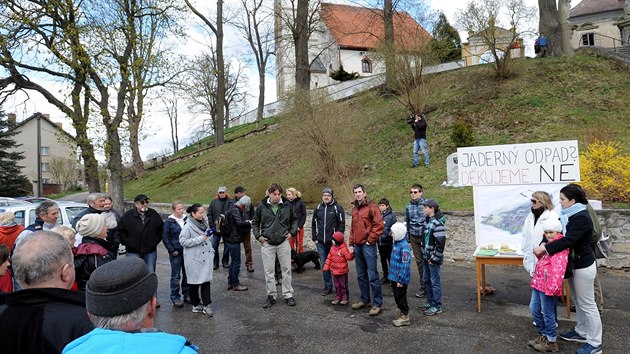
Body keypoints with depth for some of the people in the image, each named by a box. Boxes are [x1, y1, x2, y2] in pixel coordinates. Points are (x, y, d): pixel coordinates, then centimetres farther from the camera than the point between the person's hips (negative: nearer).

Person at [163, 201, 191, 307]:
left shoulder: (187, 220, 3)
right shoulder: (169, 222, -6)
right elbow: (165, 237, -4)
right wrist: (171, 250, -9)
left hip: (187, 251, 4)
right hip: (176, 253, -3)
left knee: (187, 274, 11)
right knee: (176, 275, 3)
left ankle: (187, 294, 23)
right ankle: (175, 297, 11)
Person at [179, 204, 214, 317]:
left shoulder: (204, 223, 9)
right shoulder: (188, 226, -13)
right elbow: (183, 241, -20)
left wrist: (212, 250, 19)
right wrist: (201, 238, -21)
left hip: (206, 257, 5)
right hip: (194, 259, -5)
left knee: (206, 280, 1)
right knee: (194, 282, 8)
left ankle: (206, 305, 7)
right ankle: (196, 305, 23)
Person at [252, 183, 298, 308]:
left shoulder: (287, 205, -2)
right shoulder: (262, 206, -4)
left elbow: (294, 220, 14)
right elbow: (255, 222, 9)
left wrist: (292, 232, 1)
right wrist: (258, 236, -1)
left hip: (283, 242, 0)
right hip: (267, 244, 0)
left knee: (286, 269, 7)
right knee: (269, 271, 7)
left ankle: (288, 295, 20)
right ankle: (271, 296, 19)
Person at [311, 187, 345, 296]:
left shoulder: (337, 208, -3)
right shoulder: (318, 208, 10)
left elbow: (342, 224, -6)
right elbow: (313, 224, 15)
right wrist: (314, 238, 9)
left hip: (333, 242, -4)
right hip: (320, 242, 4)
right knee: (324, 264, 8)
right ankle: (328, 286, 18)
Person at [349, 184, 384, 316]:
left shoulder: (371, 206, -8)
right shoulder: (354, 208, 15)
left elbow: (379, 225, -14)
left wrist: (370, 240, -12)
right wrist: (352, 243, 16)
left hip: (368, 246, -7)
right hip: (357, 246, 8)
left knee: (372, 276, -5)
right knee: (361, 275, 15)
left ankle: (377, 304, 3)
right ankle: (364, 300, 27)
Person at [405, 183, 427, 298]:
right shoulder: (408, 207, 7)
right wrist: (407, 240, 11)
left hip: (425, 236, -4)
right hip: (414, 237, 4)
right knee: (419, 262, 10)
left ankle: (425, 286, 10)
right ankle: (424, 286, 21)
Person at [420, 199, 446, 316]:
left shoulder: (437, 224, -21)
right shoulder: (427, 221, 8)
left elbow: (440, 244, -23)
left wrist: (434, 258, -18)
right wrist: (424, 256, 16)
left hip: (434, 259, -9)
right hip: (426, 257, 9)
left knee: (435, 282, 1)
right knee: (427, 280, 18)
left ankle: (437, 306, 12)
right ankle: (430, 302, 32)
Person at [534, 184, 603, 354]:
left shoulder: (581, 218, -22)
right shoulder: (570, 215, 6)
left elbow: (568, 240, -30)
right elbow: (562, 235, 8)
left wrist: (545, 248, -28)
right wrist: (545, 245, -6)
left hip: (583, 267, -9)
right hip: (574, 264, 9)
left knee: (587, 304, 1)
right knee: (578, 301, 20)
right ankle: (581, 332, 34)